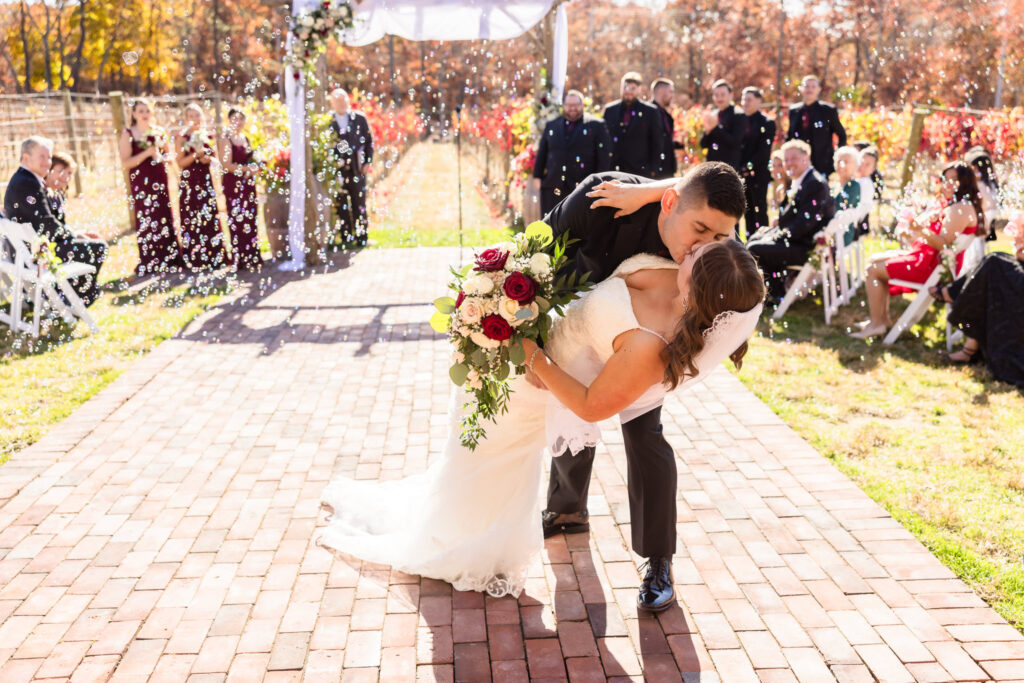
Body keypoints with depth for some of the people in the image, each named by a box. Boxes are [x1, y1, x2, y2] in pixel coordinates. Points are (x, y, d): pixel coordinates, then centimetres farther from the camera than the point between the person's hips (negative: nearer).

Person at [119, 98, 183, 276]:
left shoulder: (159, 132, 11)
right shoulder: (128, 134, 1)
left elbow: (169, 155, 20)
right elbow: (125, 162, -7)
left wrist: (161, 158, -2)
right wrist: (146, 153, -16)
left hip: (159, 179, 3)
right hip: (141, 180, -3)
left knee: (164, 217, 0)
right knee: (146, 219, -5)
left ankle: (169, 259, 6)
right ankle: (149, 263, -1)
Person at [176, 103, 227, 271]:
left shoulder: (207, 135, 11)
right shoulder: (182, 137, -1)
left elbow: (215, 157, 16)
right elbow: (180, 163, -7)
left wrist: (208, 159, -5)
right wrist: (195, 154, -19)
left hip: (206, 180, 4)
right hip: (189, 182, -4)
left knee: (210, 217, 2)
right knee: (192, 218, -3)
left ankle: (214, 257, 8)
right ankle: (195, 259, 1)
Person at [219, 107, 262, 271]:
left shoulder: (245, 138, 16)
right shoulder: (225, 139, -5)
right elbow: (226, 165, -13)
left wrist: (255, 167, 6)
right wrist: (247, 168, -16)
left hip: (248, 183, 7)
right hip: (233, 184, -7)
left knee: (250, 220, 6)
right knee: (238, 220, -7)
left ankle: (252, 257, 11)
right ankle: (240, 259, -2)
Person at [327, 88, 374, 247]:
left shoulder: (360, 118, 7)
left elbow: (369, 141, 10)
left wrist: (368, 162, 2)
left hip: (357, 169, 1)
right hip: (337, 171, -1)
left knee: (359, 205, 5)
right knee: (341, 206, 2)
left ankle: (361, 238, 13)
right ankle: (346, 238, 11)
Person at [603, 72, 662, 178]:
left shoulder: (650, 111, 3)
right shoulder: (609, 110, 10)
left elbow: (656, 143, 5)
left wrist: (653, 170, -2)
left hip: (640, 170, -2)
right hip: (613, 170, 2)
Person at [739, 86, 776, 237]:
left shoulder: (767, 123, -3)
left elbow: (764, 151, -9)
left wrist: (748, 168, -14)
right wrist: (740, 169, 1)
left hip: (758, 174, -5)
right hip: (742, 174, 5)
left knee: (760, 210, -4)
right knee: (748, 212, 8)